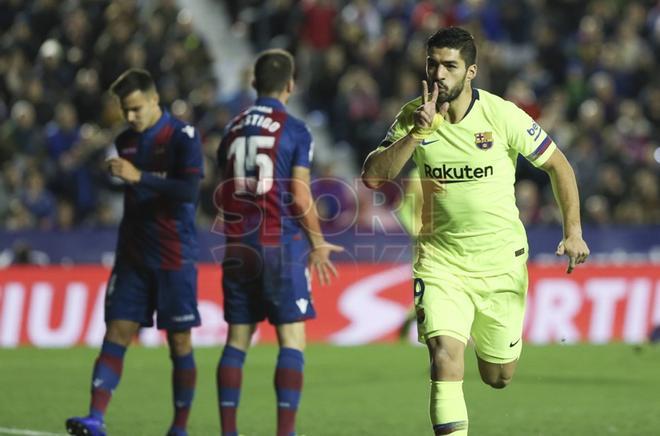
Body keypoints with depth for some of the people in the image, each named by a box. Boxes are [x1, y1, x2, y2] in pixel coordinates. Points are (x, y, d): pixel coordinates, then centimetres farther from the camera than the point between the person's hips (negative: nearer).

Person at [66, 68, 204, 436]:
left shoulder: (183, 136, -9)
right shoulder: (126, 141, 12)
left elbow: (189, 189, -22)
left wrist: (139, 176, -26)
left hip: (175, 256, -5)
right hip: (133, 254, 6)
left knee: (179, 340, 1)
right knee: (117, 332, -5)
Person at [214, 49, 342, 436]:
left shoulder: (233, 129, 10)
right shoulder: (295, 130, -6)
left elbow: (224, 196, 15)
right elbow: (300, 197, -9)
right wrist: (318, 243, 3)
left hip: (238, 245, 5)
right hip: (281, 243, -5)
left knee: (237, 340, 8)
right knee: (292, 341, -2)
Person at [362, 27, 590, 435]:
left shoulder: (502, 115, -11)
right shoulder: (413, 117, -5)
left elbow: (558, 165, 0)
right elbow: (372, 176, -13)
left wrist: (574, 231, -7)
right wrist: (418, 132, -24)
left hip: (501, 260, 0)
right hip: (440, 260, 0)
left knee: (498, 377, 11)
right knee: (445, 354, -23)